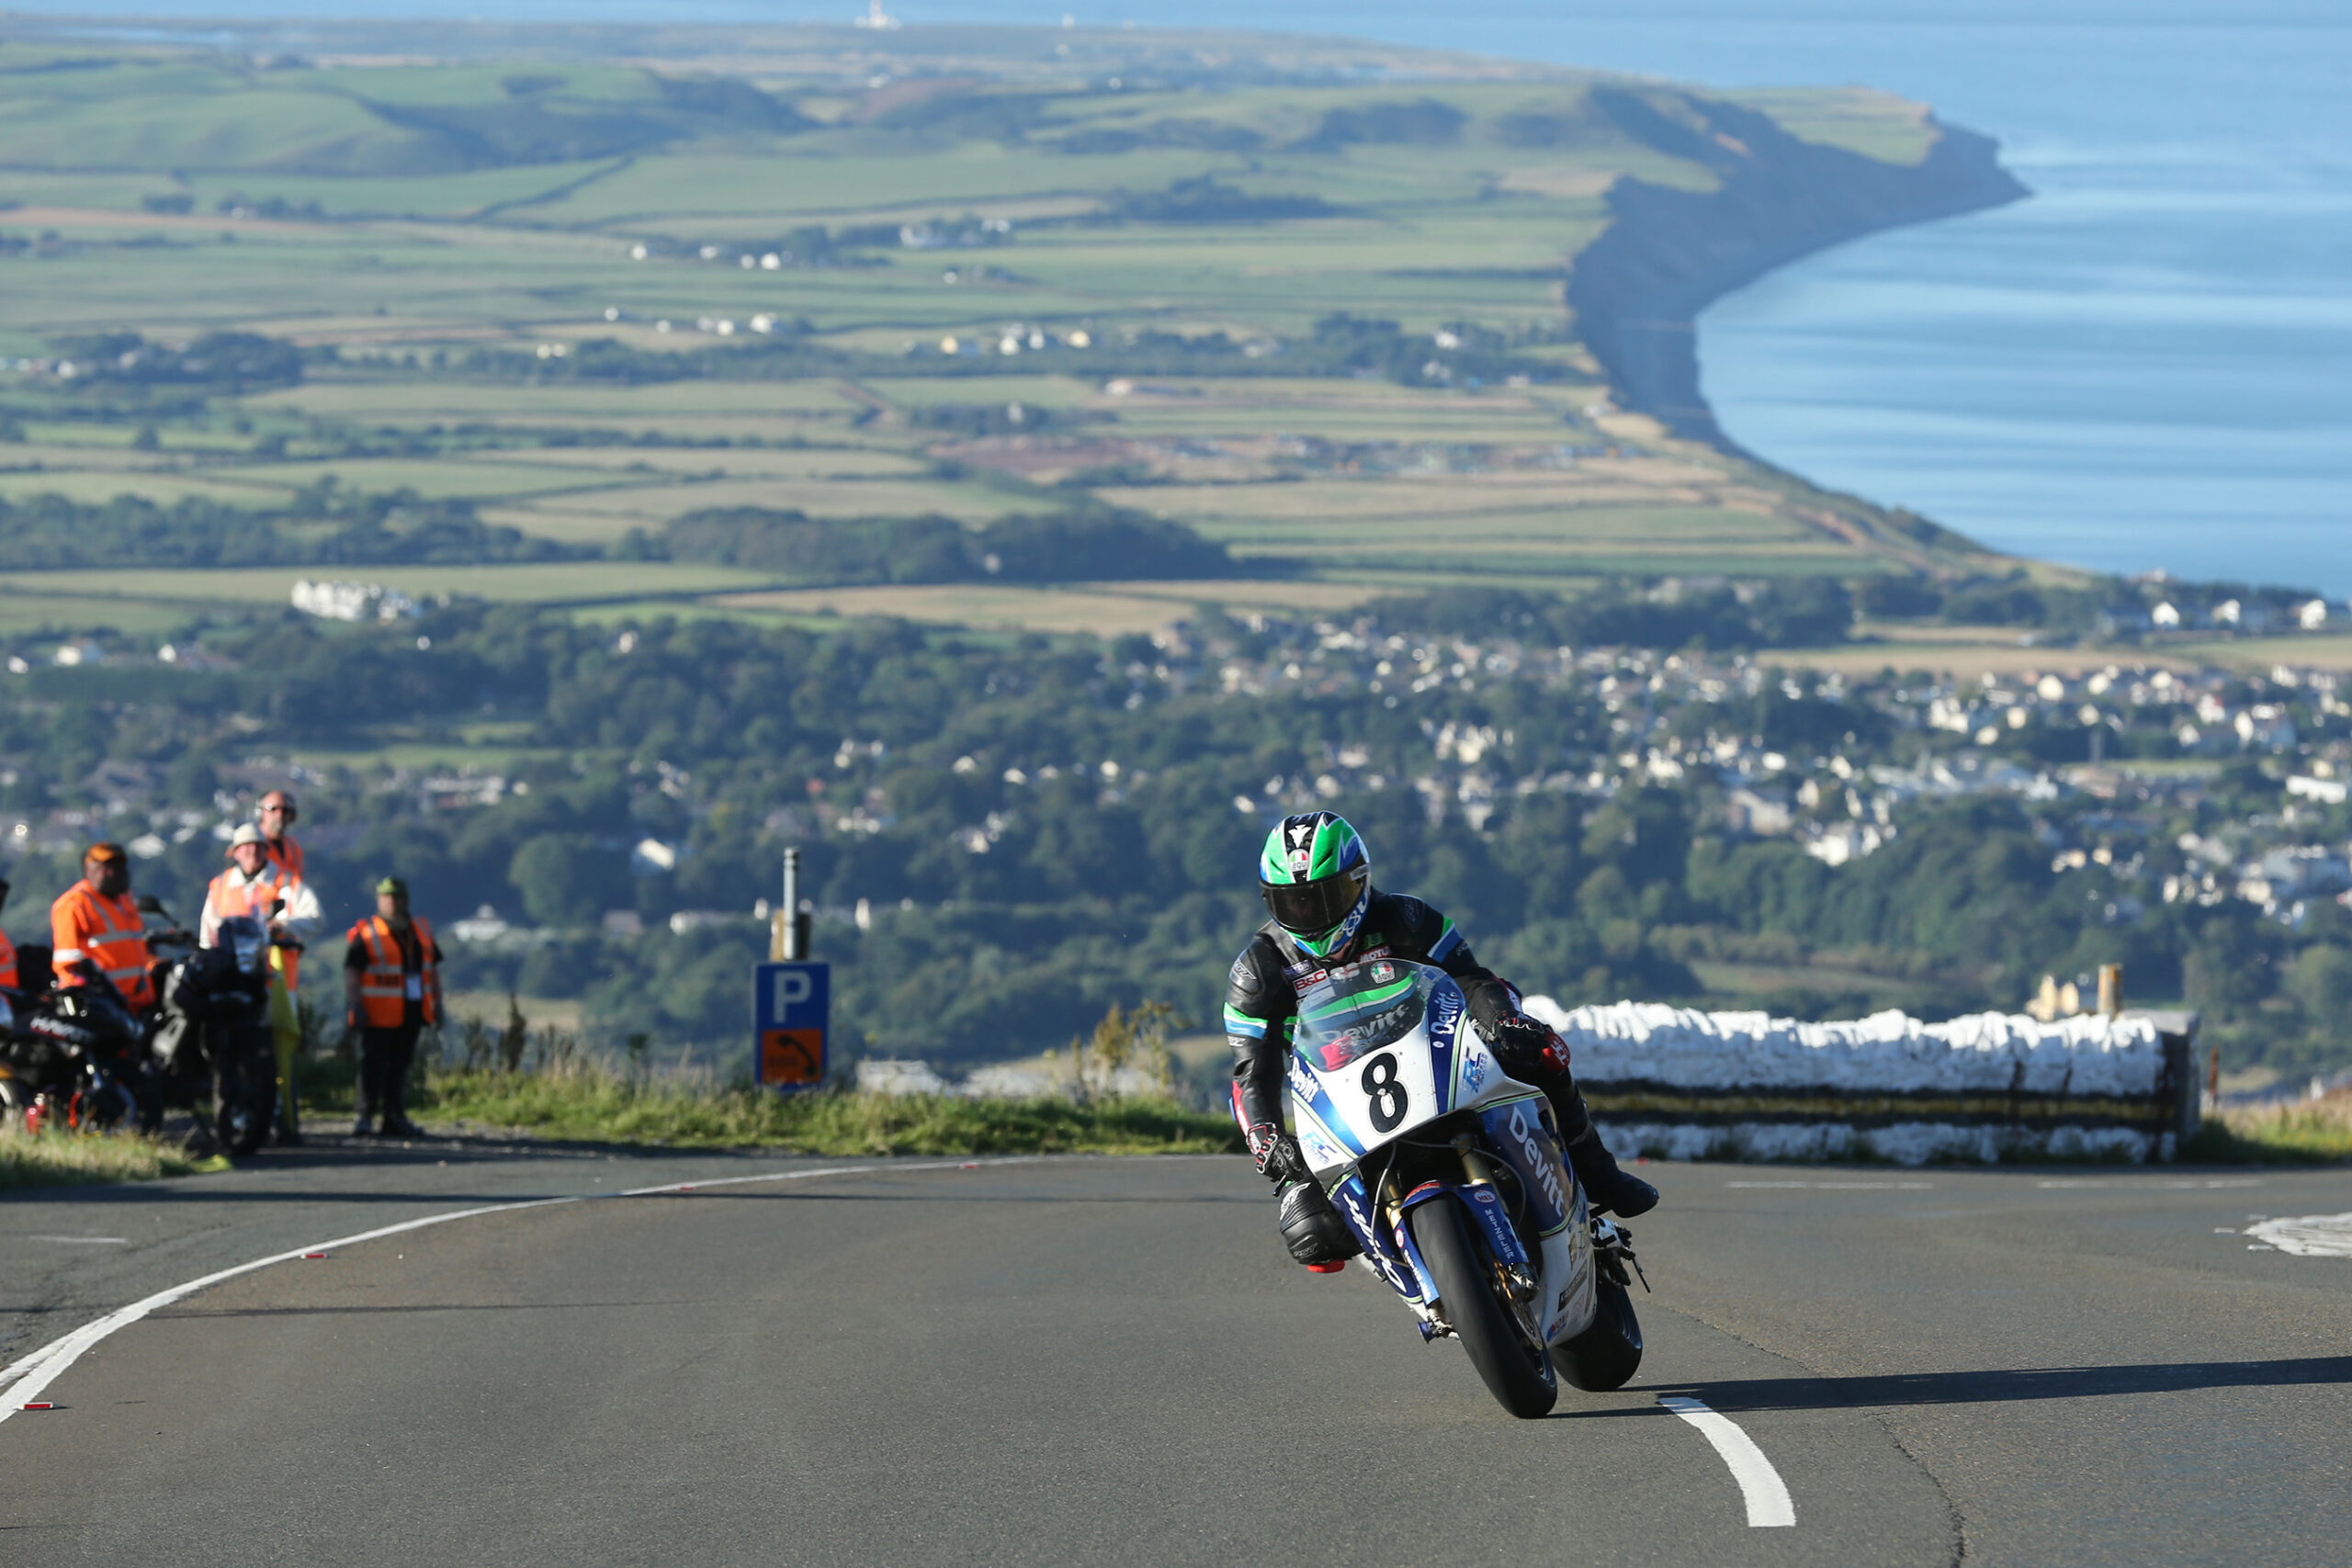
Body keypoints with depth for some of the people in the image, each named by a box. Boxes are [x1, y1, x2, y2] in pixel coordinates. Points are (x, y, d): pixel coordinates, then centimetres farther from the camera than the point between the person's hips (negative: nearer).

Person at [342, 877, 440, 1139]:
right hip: (378, 1016, -6)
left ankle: (394, 1118, 15)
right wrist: (354, 1006, -16)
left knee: (400, 1065, 9)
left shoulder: (421, 930, 15)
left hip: (411, 1014, 6)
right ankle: (366, 1115, -2)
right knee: (373, 1065, -6)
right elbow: (351, 971, -8)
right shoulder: (365, 934, -3)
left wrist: (437, 1003, 16)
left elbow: (433, 967, 21)